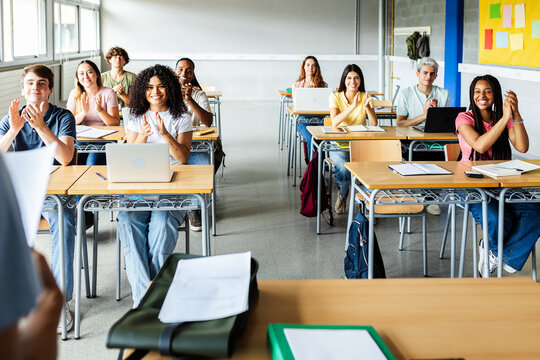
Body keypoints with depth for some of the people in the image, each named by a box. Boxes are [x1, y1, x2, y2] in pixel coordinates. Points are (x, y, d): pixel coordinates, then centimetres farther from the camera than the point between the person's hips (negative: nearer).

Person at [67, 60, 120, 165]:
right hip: (80, 138, 2)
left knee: (93, 163, -29)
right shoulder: (74, 94, 8)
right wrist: (83, 113, -17)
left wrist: (100, 110, -21)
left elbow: (116, 124, -5)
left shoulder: (108, 93, 1)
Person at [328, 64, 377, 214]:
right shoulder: (335, 97, -1)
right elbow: (334, 122, -19)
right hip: (339, 145, -2)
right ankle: (342, 195, 4)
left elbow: (374, 123, -7)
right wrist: (353, 106, -28)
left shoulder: (365, 97, 5)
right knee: (344, 168, -32)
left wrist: (367, 106, -25)